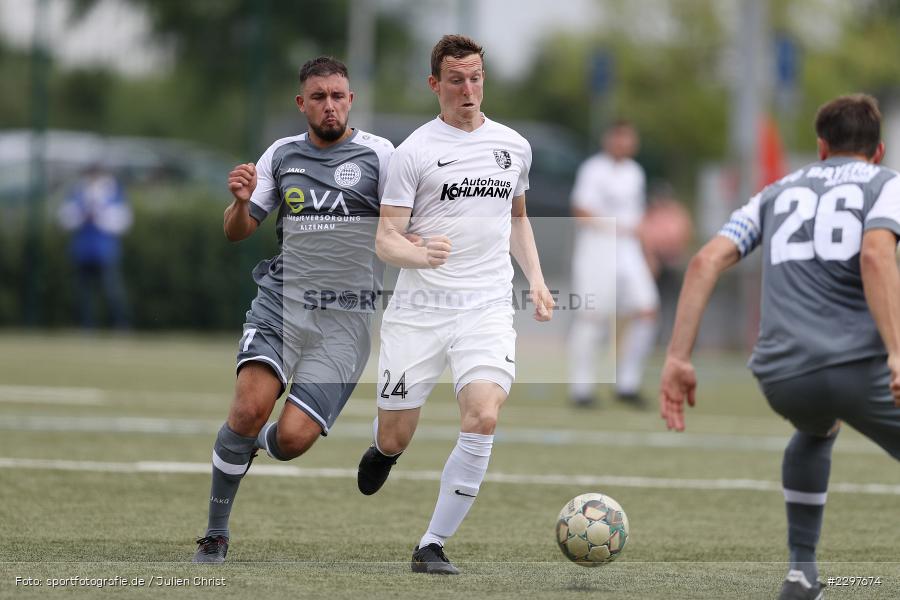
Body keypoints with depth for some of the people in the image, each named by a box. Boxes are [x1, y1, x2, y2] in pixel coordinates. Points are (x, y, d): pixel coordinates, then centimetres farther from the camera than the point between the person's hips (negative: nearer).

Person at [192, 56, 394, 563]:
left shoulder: (377, 154, 2)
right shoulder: (282, 155, 10)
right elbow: (237, 233, 14)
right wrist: (241, 202, -8)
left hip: (347, 317, -1)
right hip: (282, 298, 1)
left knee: (293, 438, -12)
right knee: (250, 407, -22)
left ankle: (254, 444, 27)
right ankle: (216, 534, -7)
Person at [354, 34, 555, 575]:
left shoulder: (514, 146, 12)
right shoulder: (415, 151, -3)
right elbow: (385, 239, -5)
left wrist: (535, 278, 17)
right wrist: (422, 254, -26)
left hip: (488, 308, 2)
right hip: (419, 309, -2)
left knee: (483, 416, -21)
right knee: (396, 438, 2)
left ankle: (433, 545, -11)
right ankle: (384, 450, 44)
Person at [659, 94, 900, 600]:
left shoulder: (779, 192, 25)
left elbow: (707, 261, 10)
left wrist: (678, 359, 8)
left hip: (782, 376, 5)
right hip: (859, 364, -5)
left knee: (816, 433, 38)